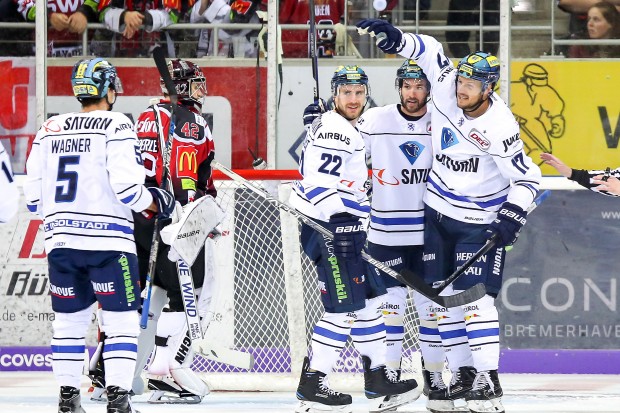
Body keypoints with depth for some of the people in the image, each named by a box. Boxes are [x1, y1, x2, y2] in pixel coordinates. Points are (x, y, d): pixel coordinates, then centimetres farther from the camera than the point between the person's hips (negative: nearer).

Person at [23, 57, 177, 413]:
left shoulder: (49, 130, 9)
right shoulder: (116, 126, -7)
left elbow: (33, 198, 10)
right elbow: (127, 187, -17)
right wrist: (156, 203, 2)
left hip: (61, 241, 5)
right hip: (108, 240, -5)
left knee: (70, 319, 14)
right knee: (122, 319, 0)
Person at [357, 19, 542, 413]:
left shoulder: (499, 127, -24)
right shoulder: (447, 88, -11)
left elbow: (527, 177, -17)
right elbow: (429, 50, 3)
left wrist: (512, 216, -26)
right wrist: (395, 38, -11)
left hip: (480, 221, -6)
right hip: (439, 213, 6)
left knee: (476, 296, -14)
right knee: (445, 295, 7)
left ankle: (489, 381, -13)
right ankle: (463, 373, 14)